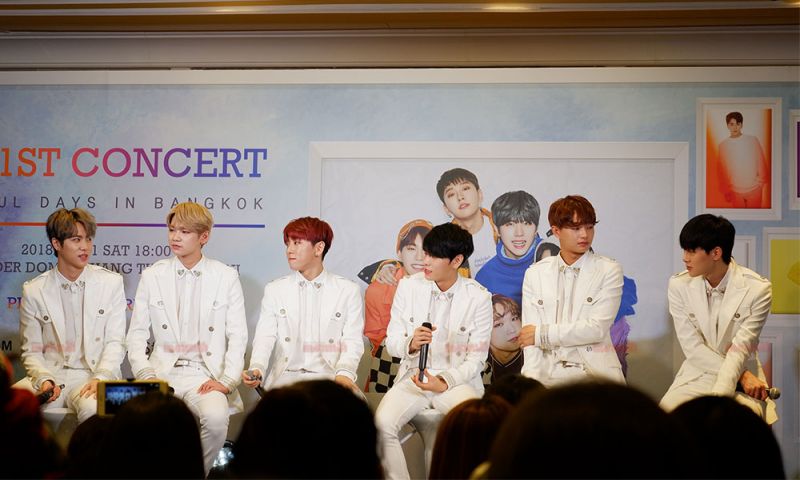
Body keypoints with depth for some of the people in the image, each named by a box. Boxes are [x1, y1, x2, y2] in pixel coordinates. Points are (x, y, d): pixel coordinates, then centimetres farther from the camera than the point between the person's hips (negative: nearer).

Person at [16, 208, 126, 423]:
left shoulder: (111, 283, 8)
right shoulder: (34, 291, 8)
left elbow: (115, 342, 3)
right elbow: (32, 351, 9)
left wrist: (101, 378, -15)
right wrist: (43, 379, -12)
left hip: (92, 375, -1)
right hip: (49, 375, 1)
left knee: (94, 409, -36)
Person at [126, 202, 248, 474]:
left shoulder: (226, 278, 8)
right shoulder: (152, 276, 11)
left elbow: (237, 337, 6)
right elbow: (137, 334, 10)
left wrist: (227, 381, -9)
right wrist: (146, 375, -7)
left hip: (206, 376, -1)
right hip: (163, 373, 1)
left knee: (216, 418, -33)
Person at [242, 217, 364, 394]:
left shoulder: (348, 291, 10)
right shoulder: (274, 290, 15)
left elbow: (352, 342, 3)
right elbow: (265, 337, 6)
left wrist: (344, 373, -18)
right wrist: (257, 368, -15)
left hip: (329, 376, 0)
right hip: (286, 376, 0)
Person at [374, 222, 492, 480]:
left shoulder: (478, 298, -4)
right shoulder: (408, 287, 2)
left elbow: (475, 360, -2)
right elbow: (391, 342, 4)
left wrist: (444, 382, -18)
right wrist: (411, 344, -20)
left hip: (457, 379, -2)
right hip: (413, 376, 2)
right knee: (383, 423, -27)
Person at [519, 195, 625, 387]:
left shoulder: (609, 270, 4)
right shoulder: (535, 273, 11)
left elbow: (597, 329, -6)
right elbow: (530, 334, 4)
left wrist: (542, 333, -4)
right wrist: (532, 380, -12)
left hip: (595, 372, -1)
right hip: (549, 375, 1)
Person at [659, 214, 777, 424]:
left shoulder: (757, 289, -12)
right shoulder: (679, 285, -4)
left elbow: (740, 350, -17)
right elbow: (692, 347, -7)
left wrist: (717, 399, -30)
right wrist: (742, 375, -17)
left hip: (741, 381, -2)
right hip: (697, 375, 2)